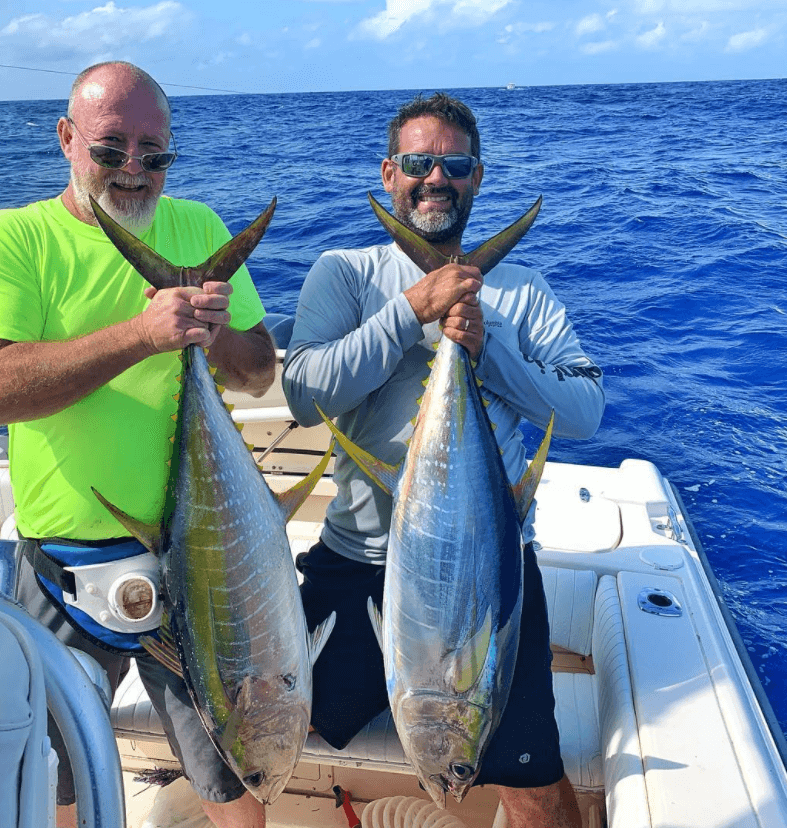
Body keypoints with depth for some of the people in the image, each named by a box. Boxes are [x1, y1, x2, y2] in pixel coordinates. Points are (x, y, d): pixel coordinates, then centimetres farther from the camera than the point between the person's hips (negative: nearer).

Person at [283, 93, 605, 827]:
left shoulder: (522, 291, 5)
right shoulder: (344, 272, 2)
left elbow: (585, 410, -5)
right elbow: (304, 395, -14)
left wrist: (487, 347, -17)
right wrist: (415, 307, -17)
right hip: (359, 559, 1)